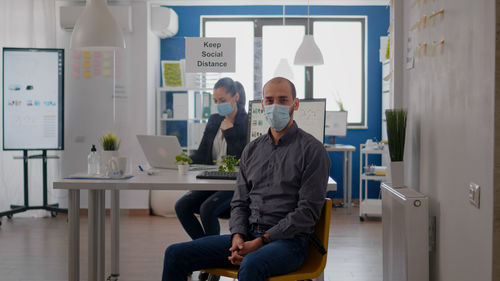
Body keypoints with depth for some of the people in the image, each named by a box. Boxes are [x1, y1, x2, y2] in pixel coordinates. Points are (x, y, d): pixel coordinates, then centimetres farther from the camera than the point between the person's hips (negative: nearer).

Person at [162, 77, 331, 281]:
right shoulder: (252, 149, 16)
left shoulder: (311, 150, -4)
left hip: (289, 240, -6)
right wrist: (238, 237, -6)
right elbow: (240, 202, 16)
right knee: (176, 254, -8)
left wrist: (261, 241, -15)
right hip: (248, 236, 6)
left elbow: (307, 211, -10)